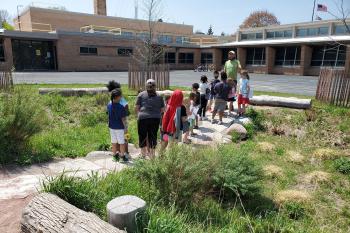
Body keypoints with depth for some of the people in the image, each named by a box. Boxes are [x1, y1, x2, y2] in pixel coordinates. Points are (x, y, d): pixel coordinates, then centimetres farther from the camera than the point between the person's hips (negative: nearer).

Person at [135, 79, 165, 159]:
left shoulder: (141, 94, 2)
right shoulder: (159, 96, 8)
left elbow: (136, 107, 1)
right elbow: (162, 109, 9)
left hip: (143, 118, -2)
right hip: (156, 119, 2)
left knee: (142, 136, 10)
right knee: (153, 136, 11)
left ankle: (143, 154, 17)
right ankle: (152, 154, 19)